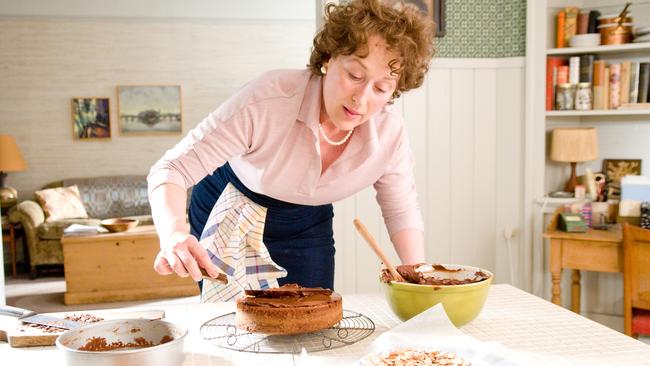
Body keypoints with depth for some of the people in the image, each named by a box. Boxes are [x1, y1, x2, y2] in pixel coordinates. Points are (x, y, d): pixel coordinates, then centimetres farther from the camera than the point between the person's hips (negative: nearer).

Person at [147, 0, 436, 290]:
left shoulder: (390, 132, -22)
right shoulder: (267, 101, -36)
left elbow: (401, 209, -4)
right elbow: (173, 168, -33)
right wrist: (174, 234, -52)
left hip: (307, 226, 3)